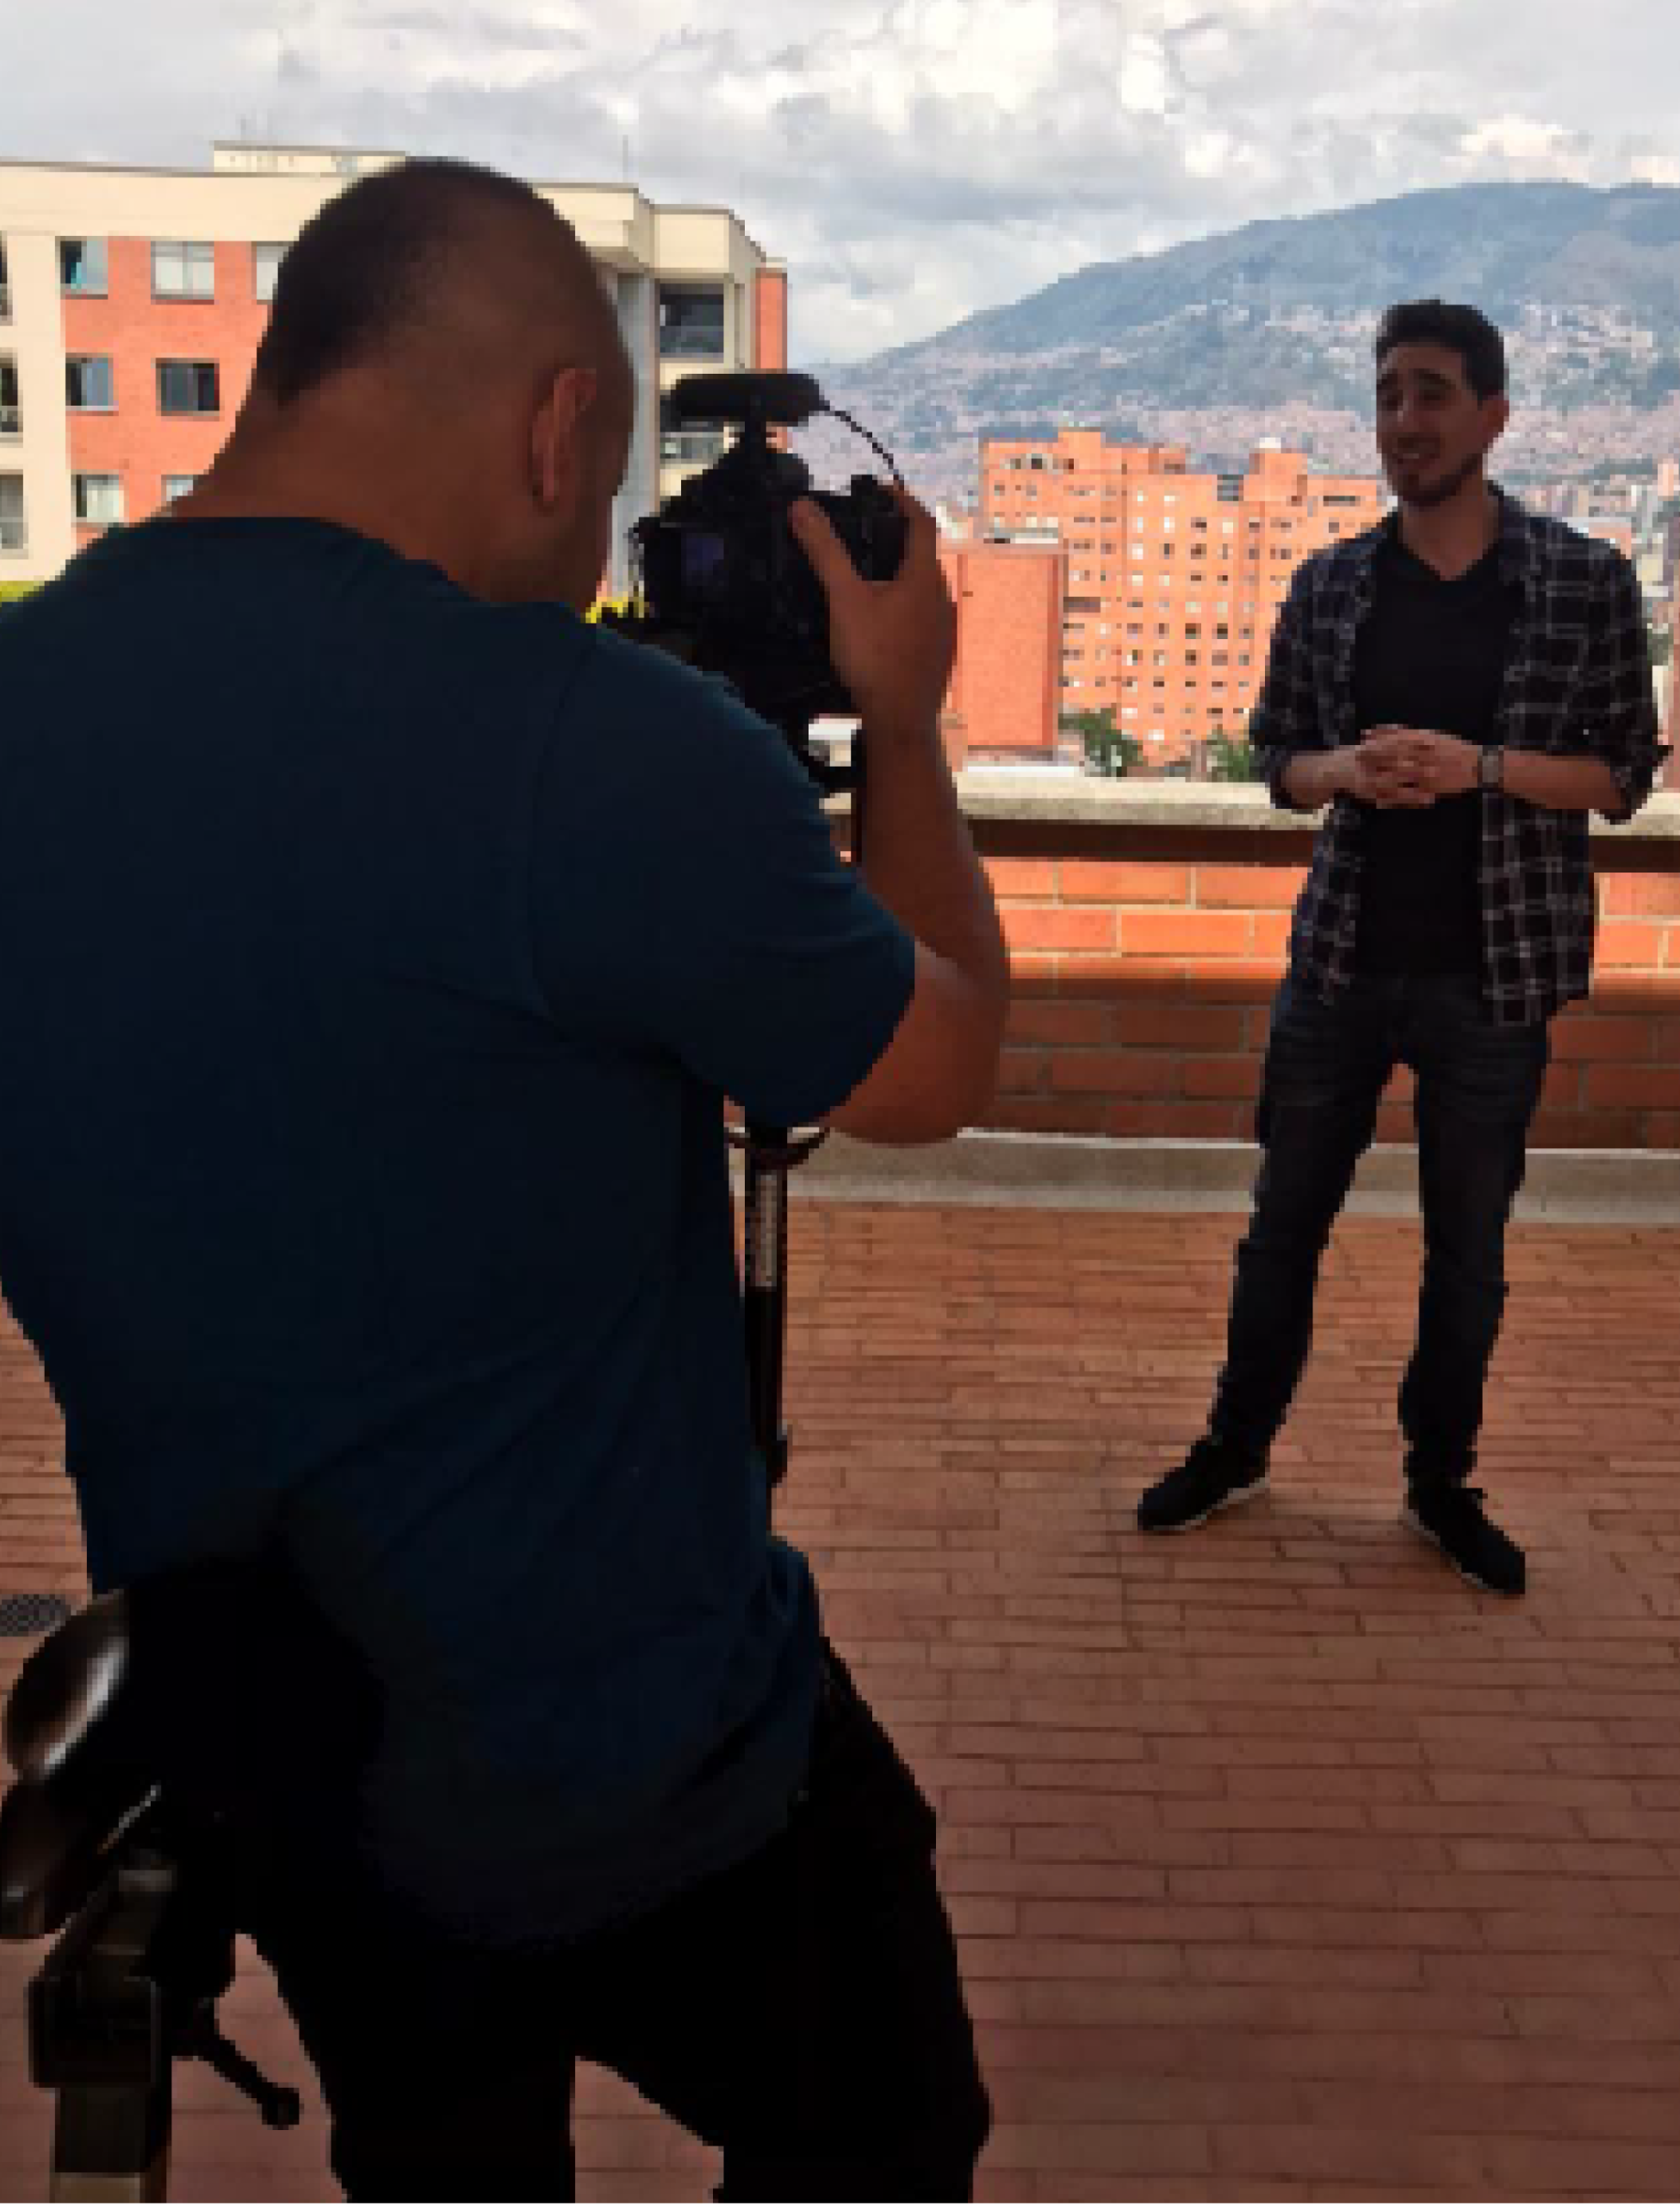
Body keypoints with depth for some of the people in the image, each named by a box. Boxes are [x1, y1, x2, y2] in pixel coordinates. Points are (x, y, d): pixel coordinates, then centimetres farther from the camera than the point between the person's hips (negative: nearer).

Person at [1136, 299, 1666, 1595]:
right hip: (1341, 960, 2)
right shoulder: (1328, 585, 2)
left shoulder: (1587, 581, -4)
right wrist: (1346, 769, -14)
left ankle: (1442, 1482, 29)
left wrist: (1478, 766, -19)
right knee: (1286, 1219, 12)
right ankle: (1237, 1449, 30)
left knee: (1468, 1244, 11)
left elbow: (1626, 774, -3)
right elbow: (1276, 756, 9)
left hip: (1494, 973, -2)